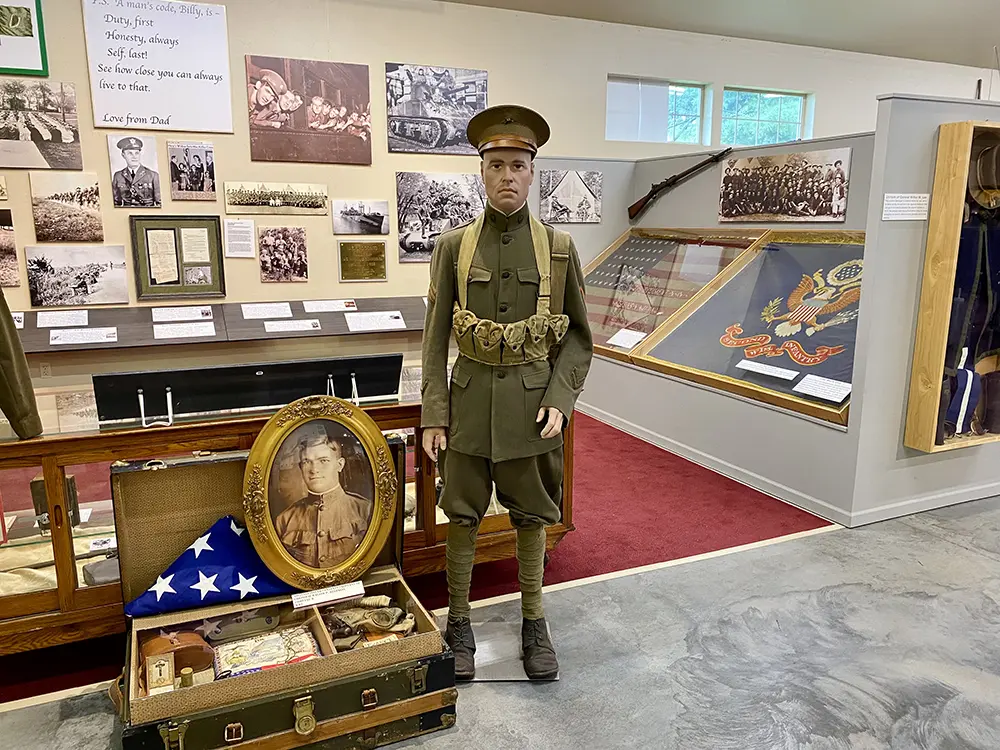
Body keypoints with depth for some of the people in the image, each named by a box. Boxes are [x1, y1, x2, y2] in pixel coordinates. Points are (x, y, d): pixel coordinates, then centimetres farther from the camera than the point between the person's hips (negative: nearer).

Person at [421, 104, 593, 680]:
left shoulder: (558, 247, 0)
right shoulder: (455, 246, -1)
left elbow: (579, 336, 4)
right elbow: (435, 336, 1)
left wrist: (560, 400, -8)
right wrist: (433, 414, -4)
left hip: (534, 400, 0)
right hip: (470, 399, 0)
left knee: (533, 517, 12)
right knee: (463, 516, 9)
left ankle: (535, 624, 31)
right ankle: (459, 623, 28)